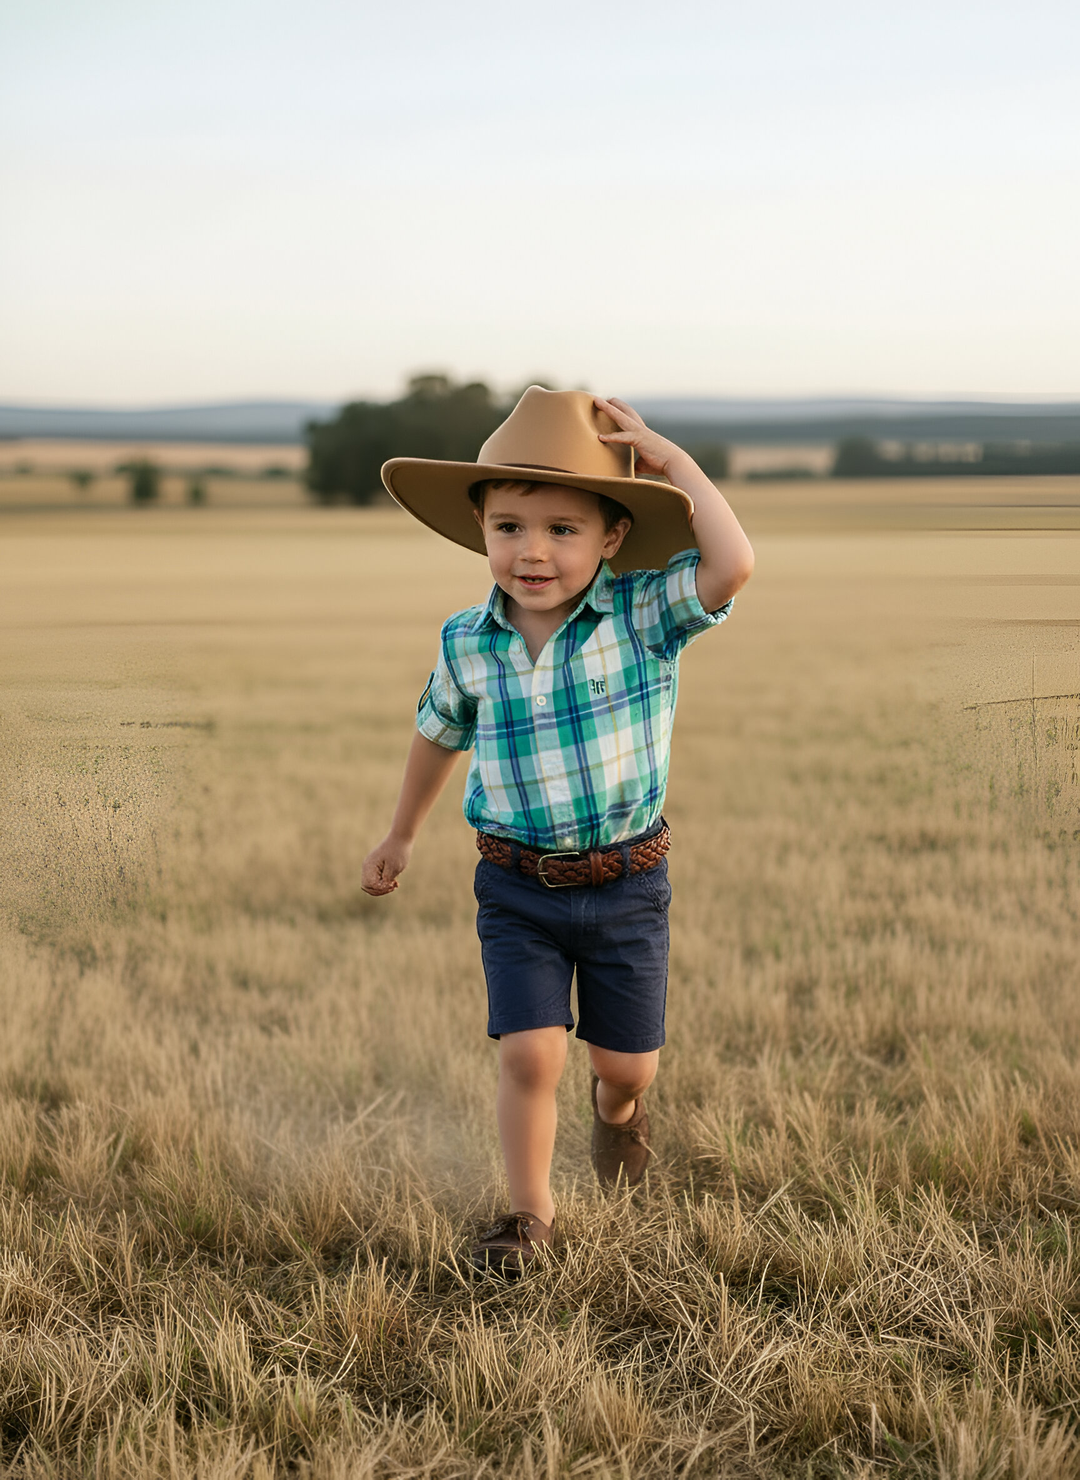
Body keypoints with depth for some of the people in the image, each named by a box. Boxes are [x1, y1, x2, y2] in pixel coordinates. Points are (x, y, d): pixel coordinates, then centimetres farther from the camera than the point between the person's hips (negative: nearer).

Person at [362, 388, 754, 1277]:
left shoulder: (646, 615, -15)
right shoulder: (467, 644, -6)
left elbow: (734, 564, -34)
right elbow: (441, 734, 13)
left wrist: (669, 457, -26)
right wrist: (403, 834, 25)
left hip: (626, 881, -1)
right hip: (518, 887, 1)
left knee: (627, 1062, 13)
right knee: (529, 1053, -7)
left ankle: (618, 1108, 51)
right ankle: (530, 1213, 16)